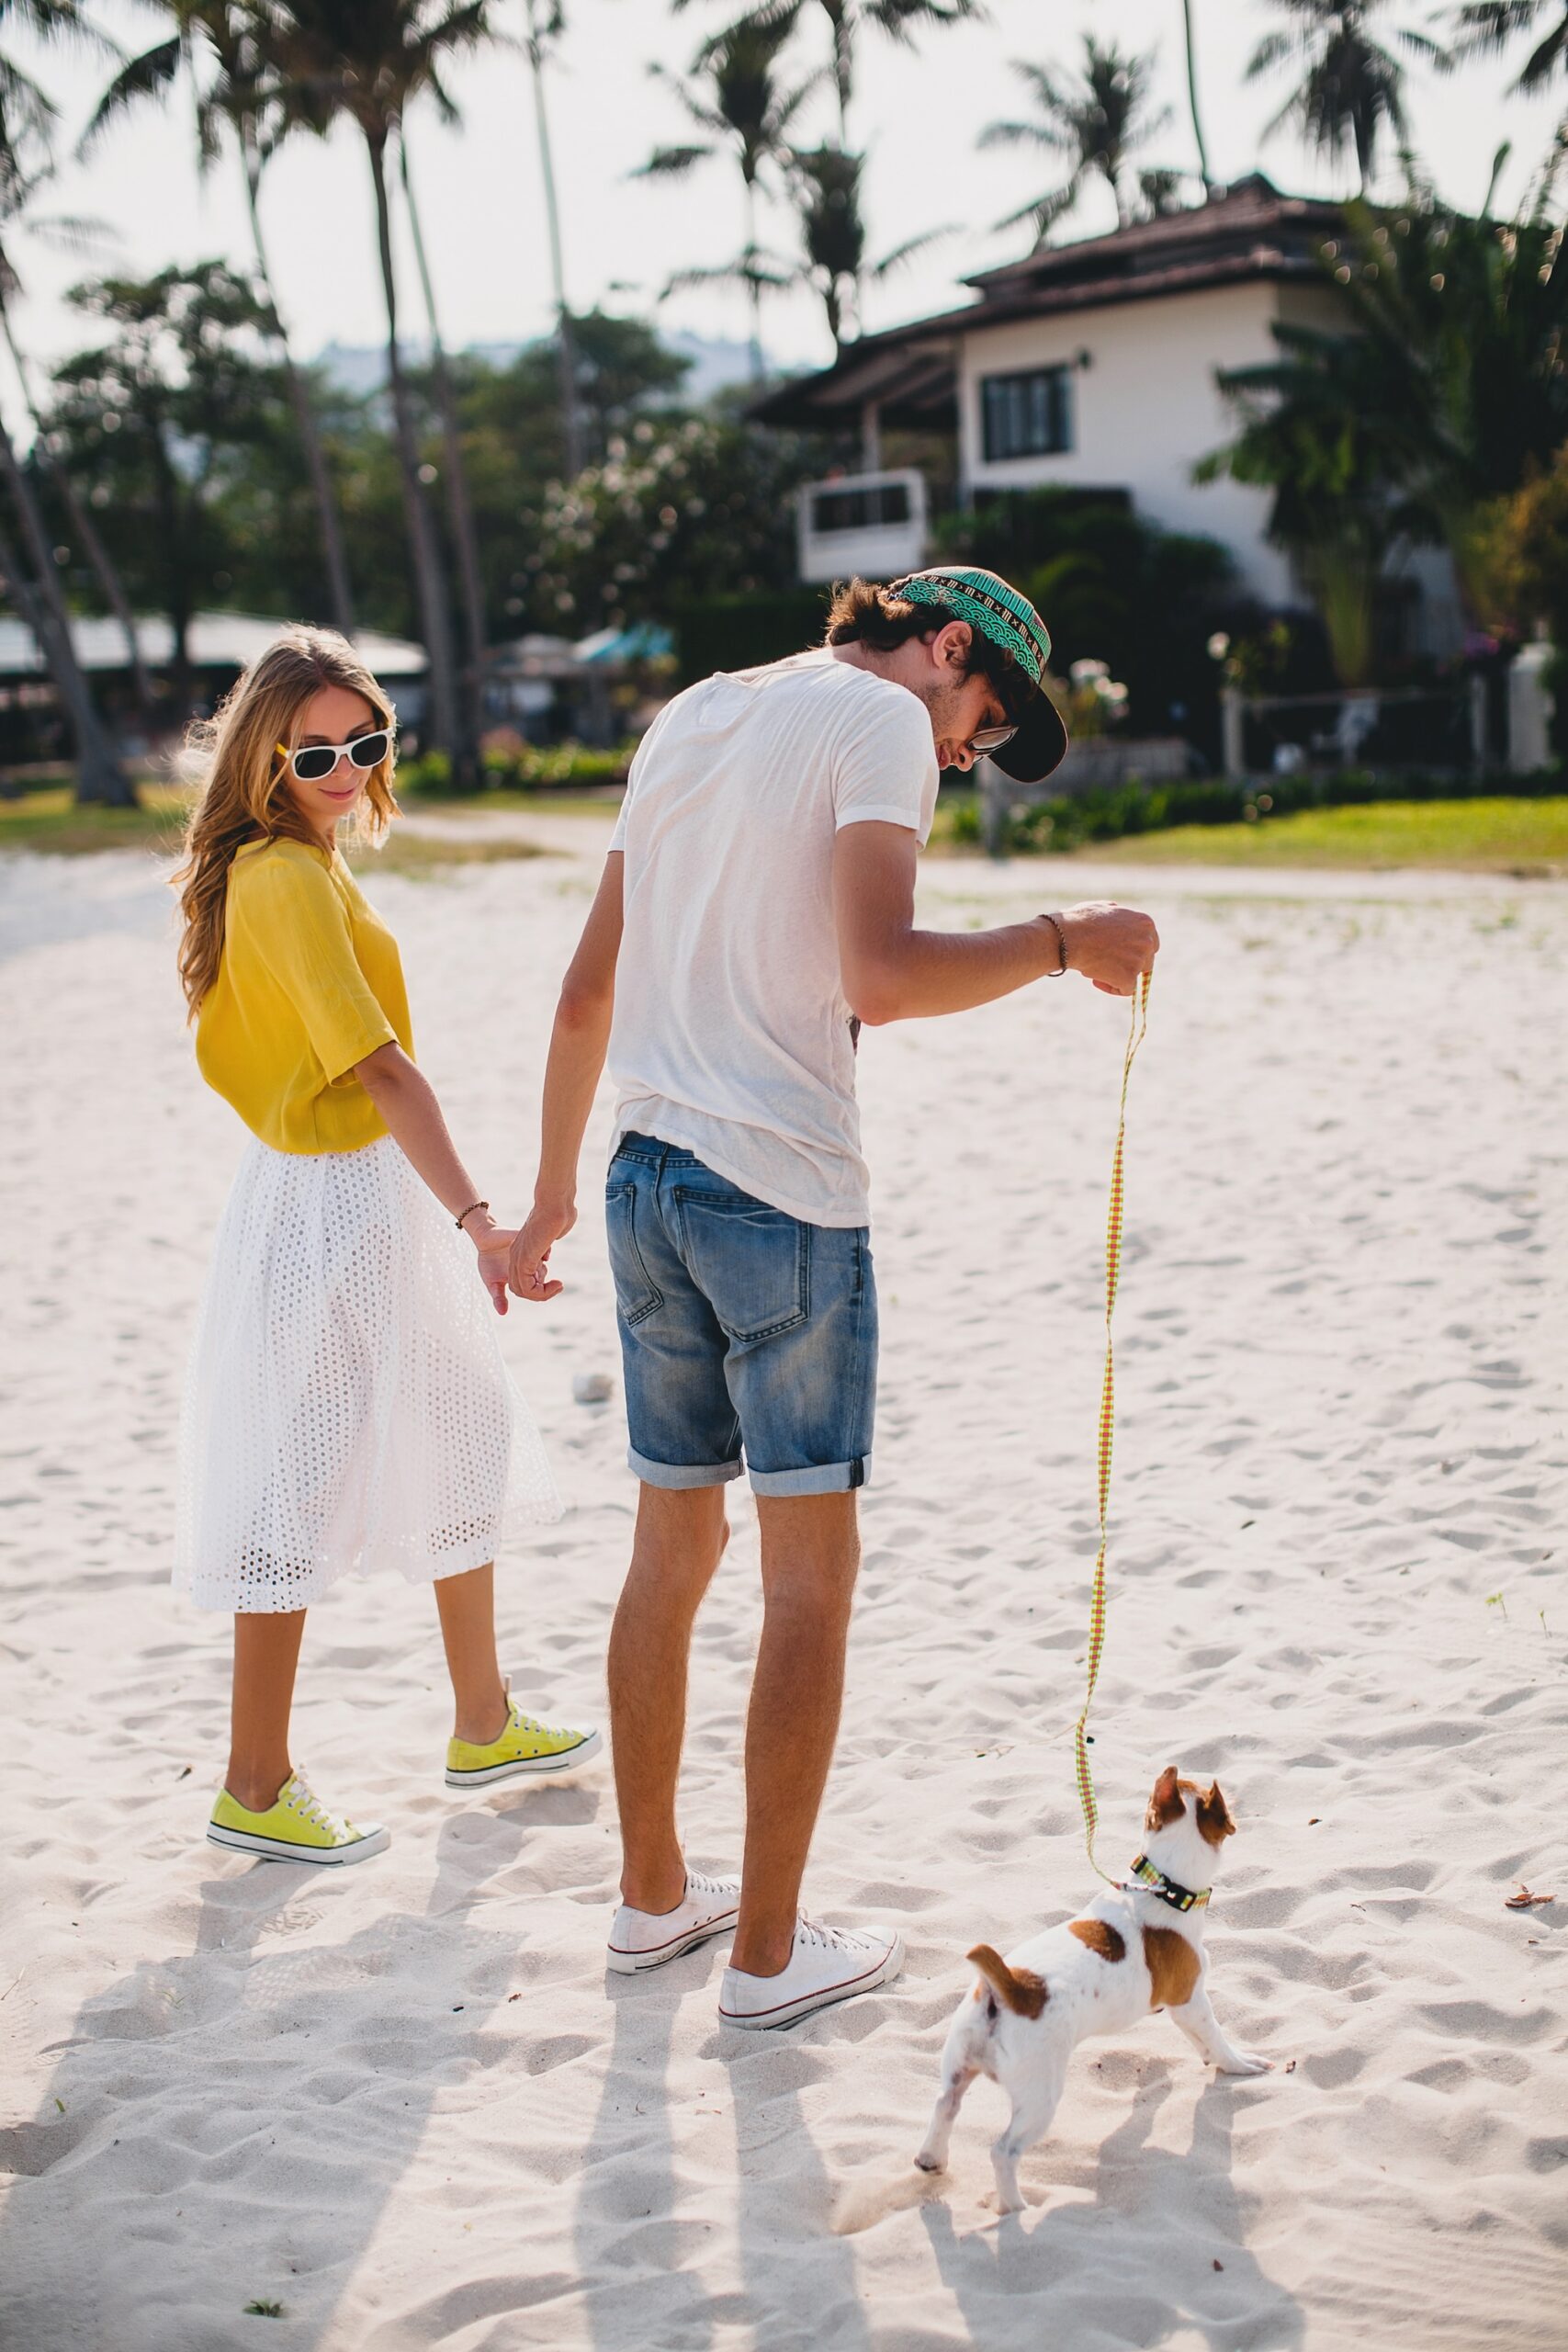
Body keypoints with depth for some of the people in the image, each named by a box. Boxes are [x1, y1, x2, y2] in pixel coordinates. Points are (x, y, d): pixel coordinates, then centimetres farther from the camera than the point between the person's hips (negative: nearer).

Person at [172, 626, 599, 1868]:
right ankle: (257, 1789, 13)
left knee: (460, 1446, 19)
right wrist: (476, 1218, -30)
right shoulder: (291, 878, -20)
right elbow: (381, 1068, -27)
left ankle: (485, 1725, 34)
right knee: (301, 1488, 0)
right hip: (333, 1207, -11)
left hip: (375, 1201, 11)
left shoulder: (285, 867, 10)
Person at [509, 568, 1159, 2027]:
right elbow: (882, 975, -20)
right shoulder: (880, 717, -4)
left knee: (672, 1544, 17)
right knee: (810, 1569, 2)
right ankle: (768, 1952, 10)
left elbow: (587, 990, 19)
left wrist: (552, 1188, 25)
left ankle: (652, 1893, 29)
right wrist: (1062, 945, -7)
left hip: (647, 1179, 8)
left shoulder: (689, 716, 19)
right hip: (783, 1191, -8)